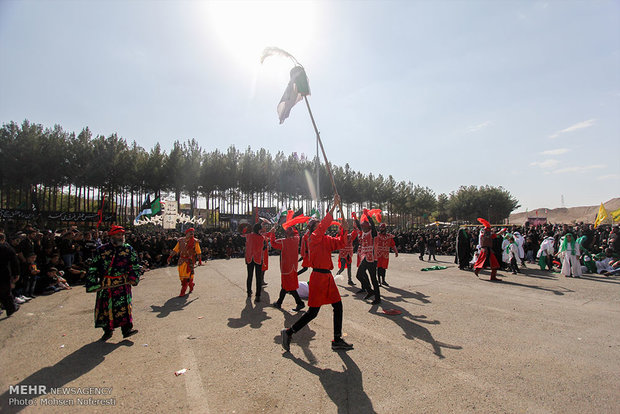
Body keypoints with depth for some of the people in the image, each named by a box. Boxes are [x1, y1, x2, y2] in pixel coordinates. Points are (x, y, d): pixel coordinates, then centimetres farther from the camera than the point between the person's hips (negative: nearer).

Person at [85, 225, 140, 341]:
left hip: (122, 284, -1)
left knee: (124, 305, -4)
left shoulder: (128, 249, 3)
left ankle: (127, 329, 3)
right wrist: (93, 282, 0)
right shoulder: (101, 250, 2)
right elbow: (94, 267, 6)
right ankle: (108, 330, 24)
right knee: (105, 306, 7)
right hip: (105, 284, 1)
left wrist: (133, 277, -3)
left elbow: (135, 265, 8)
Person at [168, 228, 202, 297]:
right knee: (181, 276, 9)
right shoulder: (181, 241, 6)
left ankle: (182, 292, -2)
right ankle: (191, 285, 30)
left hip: (190, 261, -4)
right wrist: (170, 257, 6)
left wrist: (200, 260, -2)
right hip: (181, 260, 4)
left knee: (186, 276, -7)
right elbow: (175, 249, 12)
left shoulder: (195, 242, -1)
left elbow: (198, 252, 1)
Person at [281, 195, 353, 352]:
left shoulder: (326, 239, 14)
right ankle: (288, 333, 14)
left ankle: (337, 340, 22)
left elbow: (340, 243, 9)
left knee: (338, 306, 10)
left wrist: (344, 229, -6)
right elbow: (324, 223, -23)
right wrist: (334, 205, -23)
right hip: (318, 276, -9)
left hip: (327, 277, 9)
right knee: (313, 312, -3)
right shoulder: (314, 238, -11)